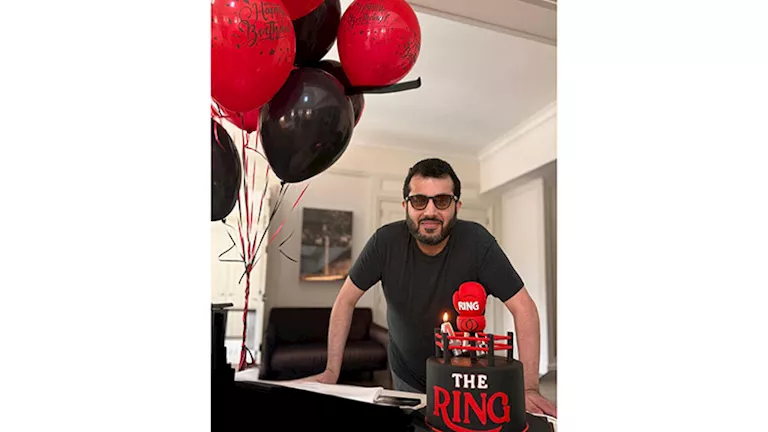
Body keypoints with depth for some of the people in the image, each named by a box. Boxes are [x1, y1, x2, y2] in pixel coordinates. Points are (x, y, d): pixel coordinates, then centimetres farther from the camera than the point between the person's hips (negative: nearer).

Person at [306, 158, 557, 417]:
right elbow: (346, 300, -12)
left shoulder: (476, 241, -23)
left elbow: (524, 308, -19)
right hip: (406, 378, 1)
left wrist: (529, 388, -25)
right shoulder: (386, 241, -20)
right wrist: (331, 372, -14)